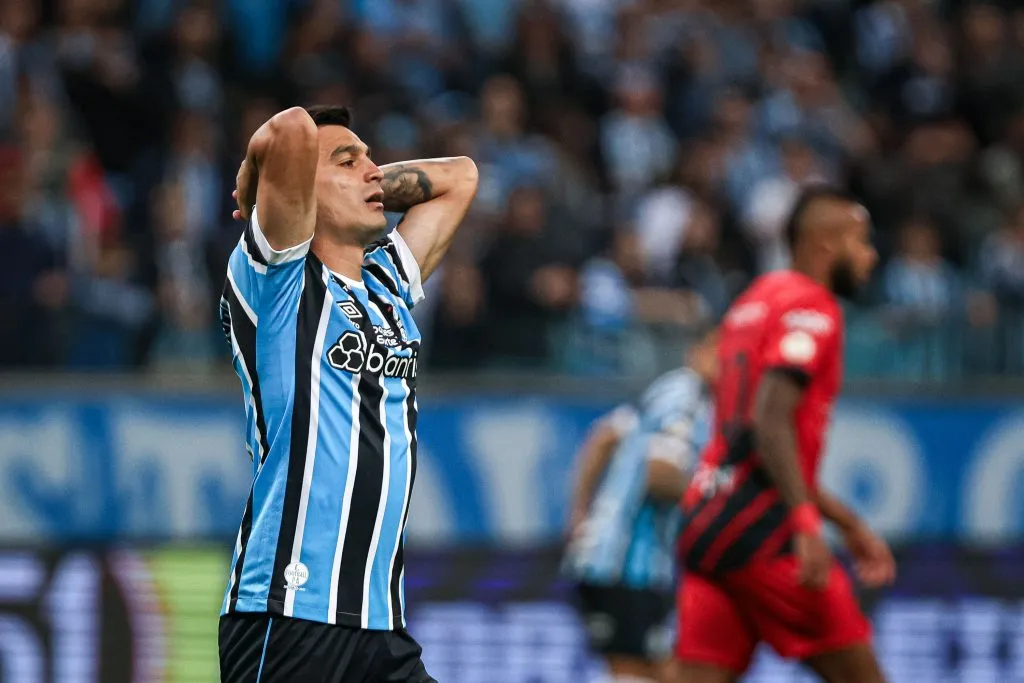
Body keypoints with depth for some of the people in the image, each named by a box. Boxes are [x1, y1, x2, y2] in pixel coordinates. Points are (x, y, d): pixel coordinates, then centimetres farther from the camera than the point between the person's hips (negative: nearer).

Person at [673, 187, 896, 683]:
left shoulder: (755, 302, 22)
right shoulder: (811, 308, -7)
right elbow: (771, 422, -21)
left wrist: (850, 524, 31)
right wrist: (806, 525, -28)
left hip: (704, 519, 9)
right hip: (758, 526, -9)